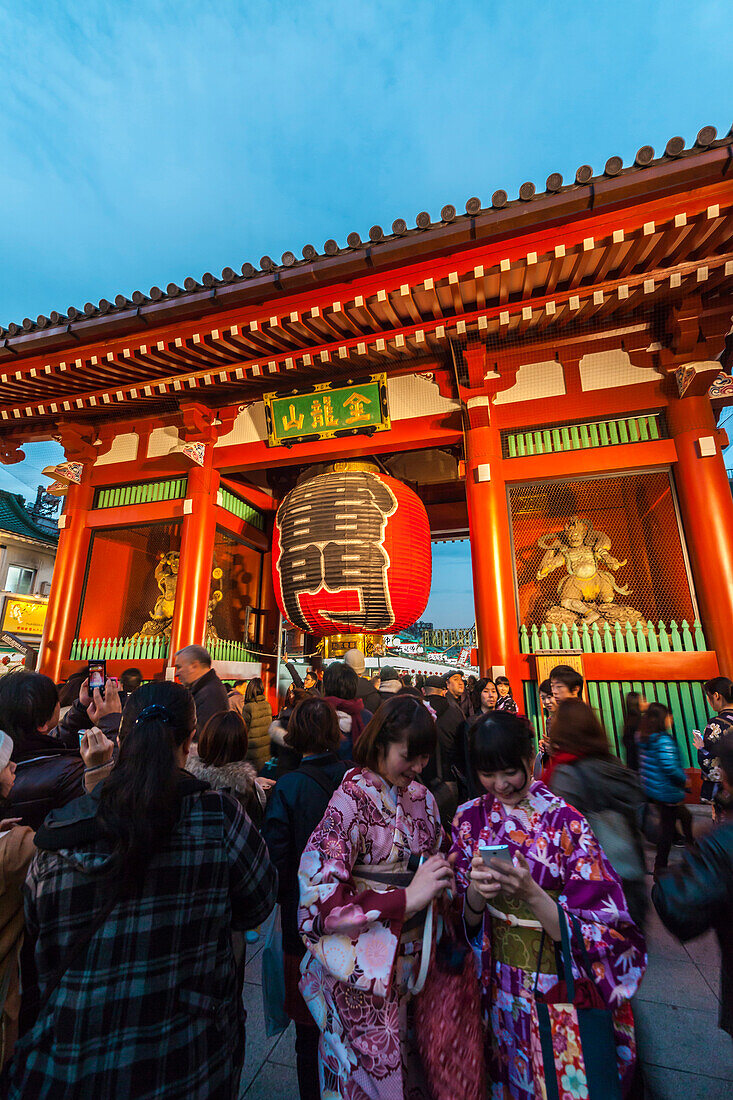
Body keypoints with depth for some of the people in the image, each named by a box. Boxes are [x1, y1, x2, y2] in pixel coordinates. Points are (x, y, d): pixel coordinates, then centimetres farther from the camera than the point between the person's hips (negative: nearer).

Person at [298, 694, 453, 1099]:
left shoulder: (421, 797, -2)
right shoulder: (353, 798, -22)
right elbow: (320, 895, -24)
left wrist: (440, 876, -9)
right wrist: (406, 899, -26)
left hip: (409, 956, 6)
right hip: (362, 965, -5)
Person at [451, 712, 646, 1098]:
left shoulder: (568, 821, -20)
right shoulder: (470, 817, -9)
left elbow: (597, 932, -18)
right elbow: (467, 922, -3)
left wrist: (530, 892, -33)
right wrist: (475, 892, -25)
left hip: (563, 988, -2)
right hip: (498, 984, 3)